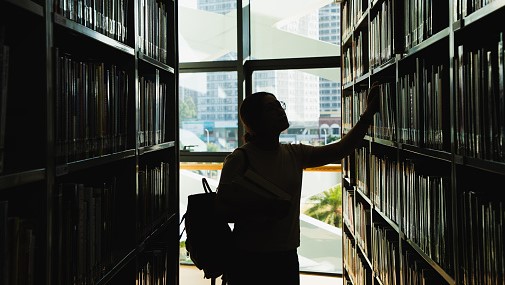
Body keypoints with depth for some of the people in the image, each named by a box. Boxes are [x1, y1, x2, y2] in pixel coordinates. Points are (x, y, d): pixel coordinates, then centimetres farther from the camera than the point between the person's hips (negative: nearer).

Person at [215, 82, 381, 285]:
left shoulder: (294, 154, 4)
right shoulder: (239, 159, -13)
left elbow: (340, 149, 2)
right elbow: (222, 209, -14)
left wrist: (369, 113, -4)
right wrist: (262, 209, -27)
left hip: (287, 255, 5)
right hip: (249, 260, -5)